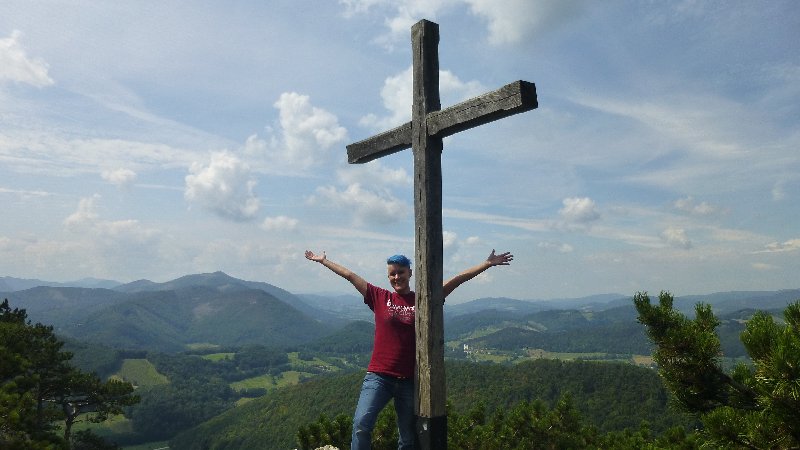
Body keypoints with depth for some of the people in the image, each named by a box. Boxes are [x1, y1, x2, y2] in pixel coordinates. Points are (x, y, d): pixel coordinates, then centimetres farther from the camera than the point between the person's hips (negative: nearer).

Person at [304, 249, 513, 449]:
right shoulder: (380, 297, 4)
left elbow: (458, 279, 2)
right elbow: (350, 275, 10)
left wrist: (488, 263, 2)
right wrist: (323, 260, 17)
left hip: (410, 380, 1)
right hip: (378, 376, 0)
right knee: (361, 423, -19)